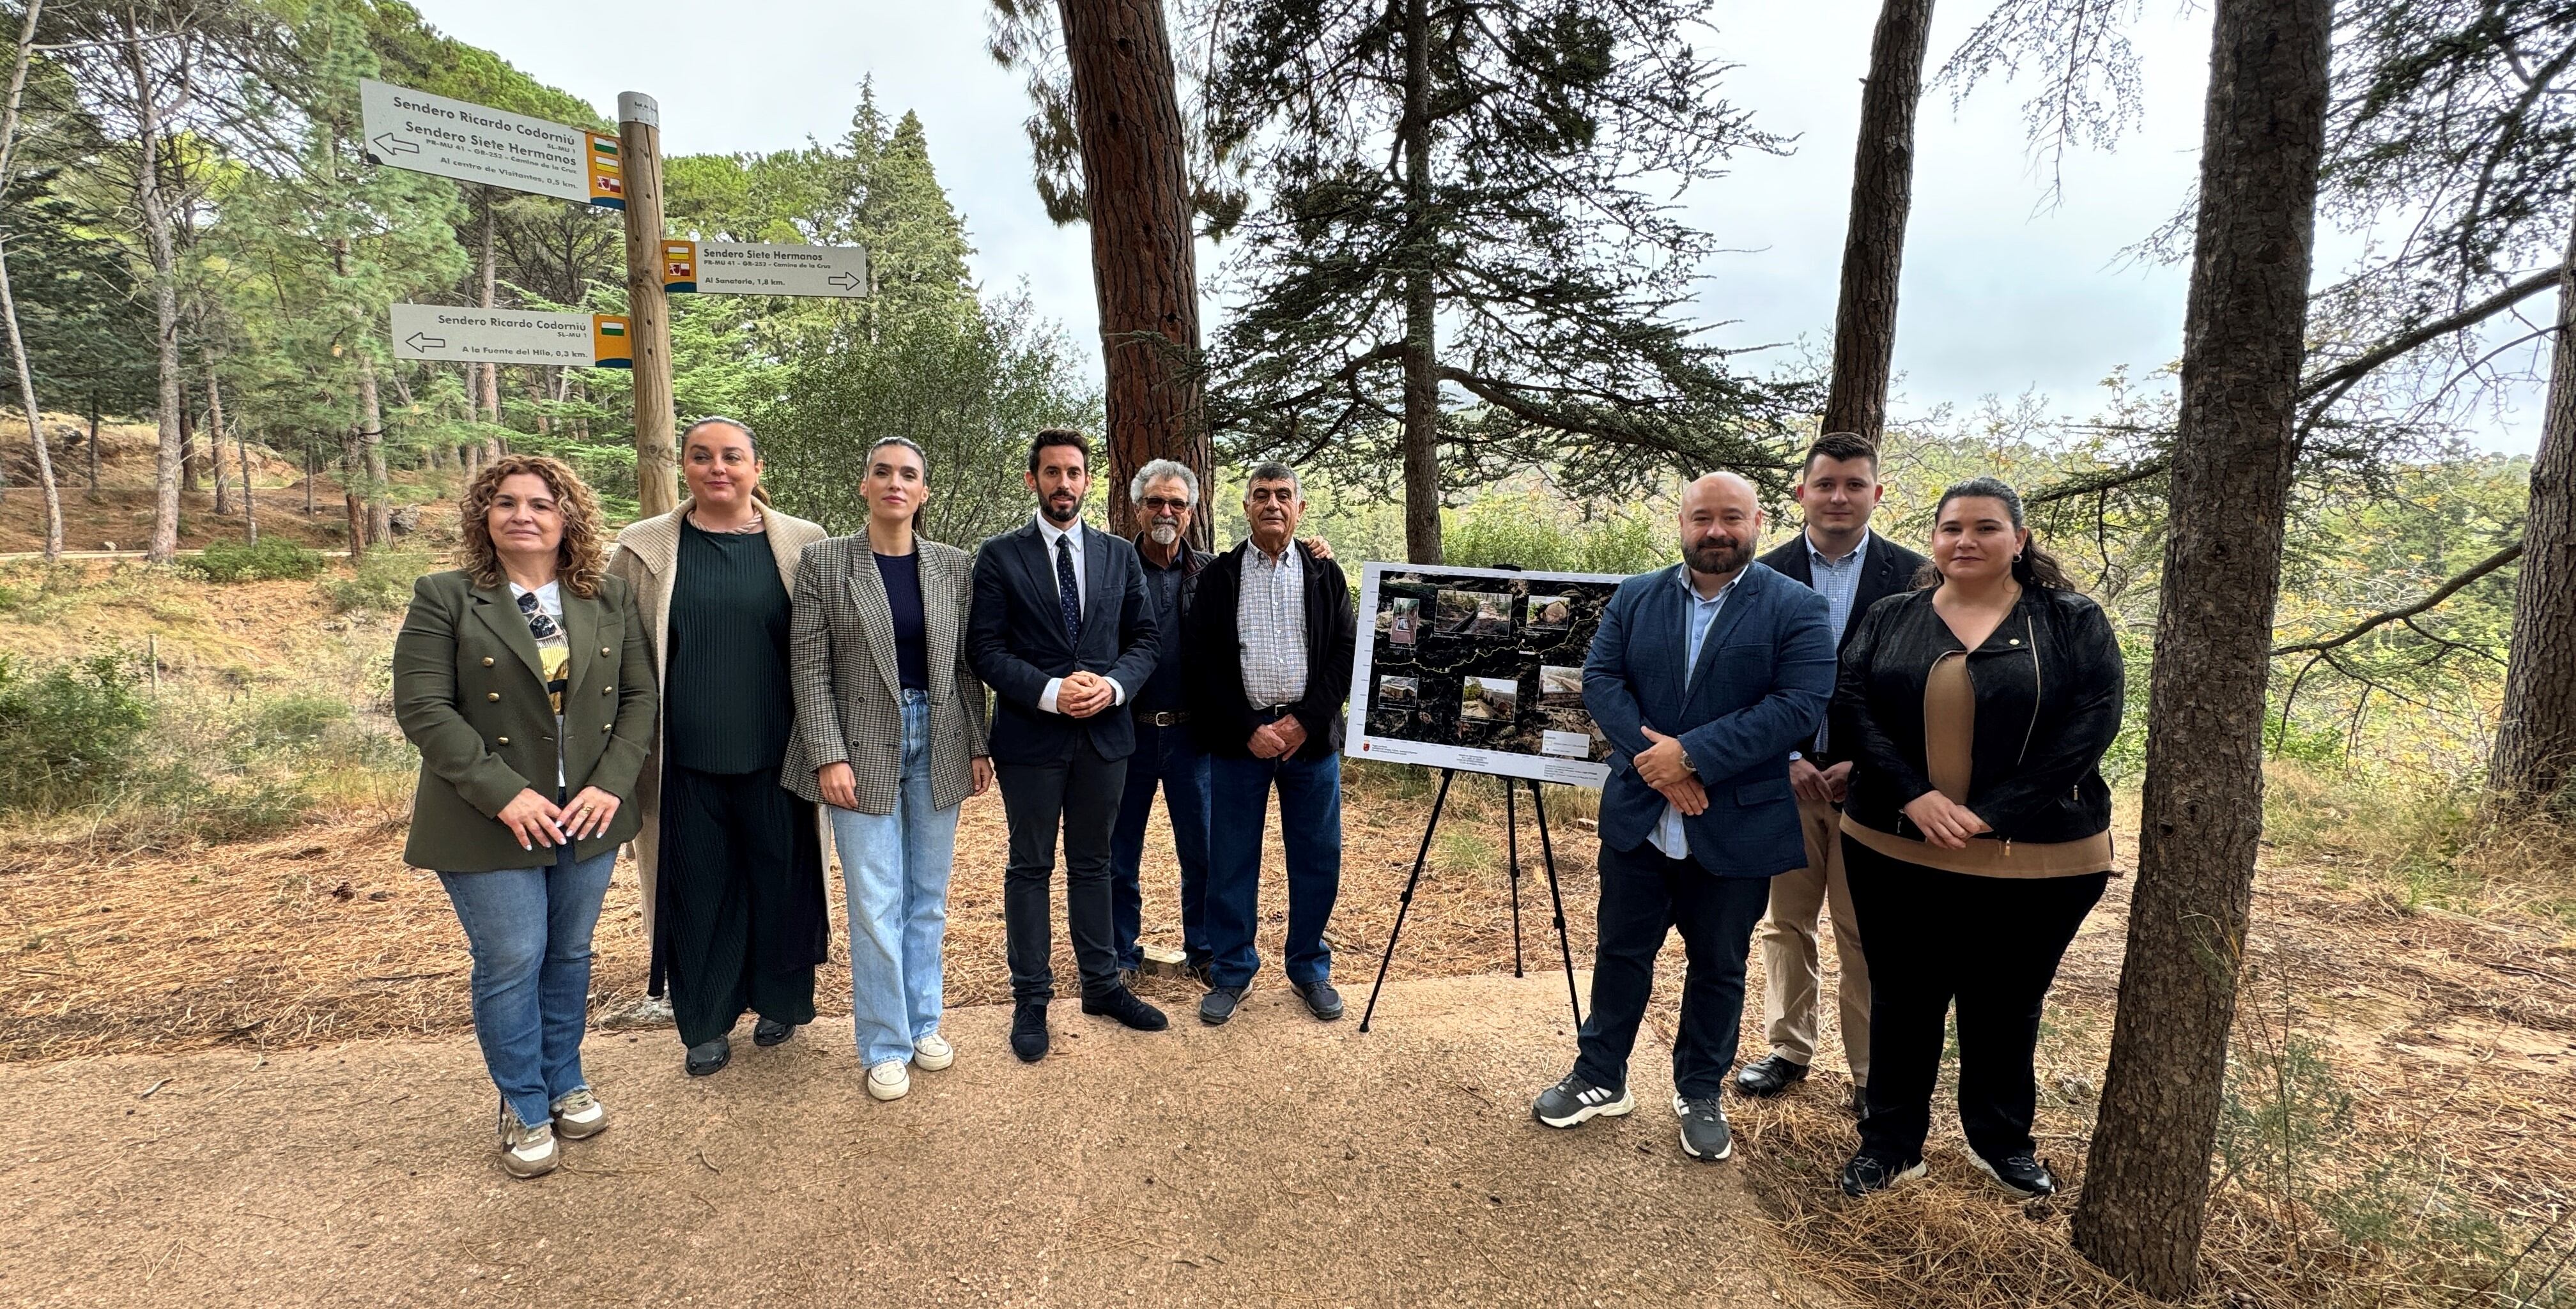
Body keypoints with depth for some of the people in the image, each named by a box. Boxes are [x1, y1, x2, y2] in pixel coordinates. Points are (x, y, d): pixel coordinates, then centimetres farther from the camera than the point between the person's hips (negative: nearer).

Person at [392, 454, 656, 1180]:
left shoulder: (611, 599, 4)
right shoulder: (445, 598, -5)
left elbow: (640, 696, 3)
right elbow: (422, 706, -11)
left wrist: (612, 784, -10)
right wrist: (504, 793, -19)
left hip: (589, 814, 3)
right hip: (493, 820, -3)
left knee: (570, 955, 15)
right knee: (511, 962, 4)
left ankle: (566, 1082, 34)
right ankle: (523, 1111, 22)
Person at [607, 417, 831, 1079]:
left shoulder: (802, 545, 1)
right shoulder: (644, 548, 3)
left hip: (775, 754, 0)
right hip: (686, 759, 1)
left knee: (782, 881, 9)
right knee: (698, 889, 9)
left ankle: (781, 1001, 30)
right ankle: (705, 1024, 26)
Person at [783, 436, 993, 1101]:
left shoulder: (952, 565, 4)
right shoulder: (825, 561, -3)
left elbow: (966, 663, 7)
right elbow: (812, 667, -5)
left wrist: (978, 745, 5)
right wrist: (829, 755, -12)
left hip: (939, 744, 3)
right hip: (863, 746, -3)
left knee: (928, 897, 12)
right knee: (876, 905, 0)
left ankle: (923, 1022, 29)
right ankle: (885, 1045, 16)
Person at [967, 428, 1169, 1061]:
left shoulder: (1120, 555, 7)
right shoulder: (1000, 556, -2)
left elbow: (1146, 638, 7)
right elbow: (984, 649, -7)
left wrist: (1114, 684, -12)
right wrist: (1050, 692, -19)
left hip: (1104, 732, 3)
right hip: (1030, 737, -3)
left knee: (1092, 863, 15)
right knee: (1030, 867, 8)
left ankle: (1102, 984, 28)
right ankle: (1031, 999, 20)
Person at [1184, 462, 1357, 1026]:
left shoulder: (1325, 574, 7)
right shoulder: (1218, 576, 4)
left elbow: (1345, 653, 2)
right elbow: (1204, 663, -1)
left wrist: (1304, 721, -9)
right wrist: (1248, 729, -10)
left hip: (1311, 735, 1)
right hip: (1238, 736, -1)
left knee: (1317, 858, 7)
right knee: (1231, 859, 5)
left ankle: (1309, 969, 24)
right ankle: (1231, 972, 20)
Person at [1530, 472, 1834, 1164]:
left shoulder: (1796, 608, -6)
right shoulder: (1634, 599, 4)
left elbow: (1800, 705, -17)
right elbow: (1600, 678, -3)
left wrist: (1693, 755, -23)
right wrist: (1655, 759, -18)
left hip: (1736, 828, -2)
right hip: (1637, 817, 2)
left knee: (1718, 966, 13)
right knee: (1620, 952, 13)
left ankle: (1700, 1094, 32)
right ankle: (1601, 1078, 30)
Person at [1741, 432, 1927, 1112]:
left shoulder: (1913, 576, -1)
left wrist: (1864, 765, -10)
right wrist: (1786, 761, -8)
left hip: (1872, 783, -2)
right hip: (1786, 776, 2)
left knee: (1867, 938, 6)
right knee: (1785, 923, 12)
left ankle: (1872, 1073, 19)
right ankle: (1789, 1049, 27)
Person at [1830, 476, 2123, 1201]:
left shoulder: (2074, 622, 0)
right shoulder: (1891, 619, 5)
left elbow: (2092, 723, -10)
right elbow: (1852, 707, -3)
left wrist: (1992, 813, -17)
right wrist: (1915, 795, -17)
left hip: (2037, 859, -1)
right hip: (1896, 850, 1)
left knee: (2006, 1005, 14)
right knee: (1902, 999, 11)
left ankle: (2002, 1139, 36)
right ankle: (1890, 1142, 25)